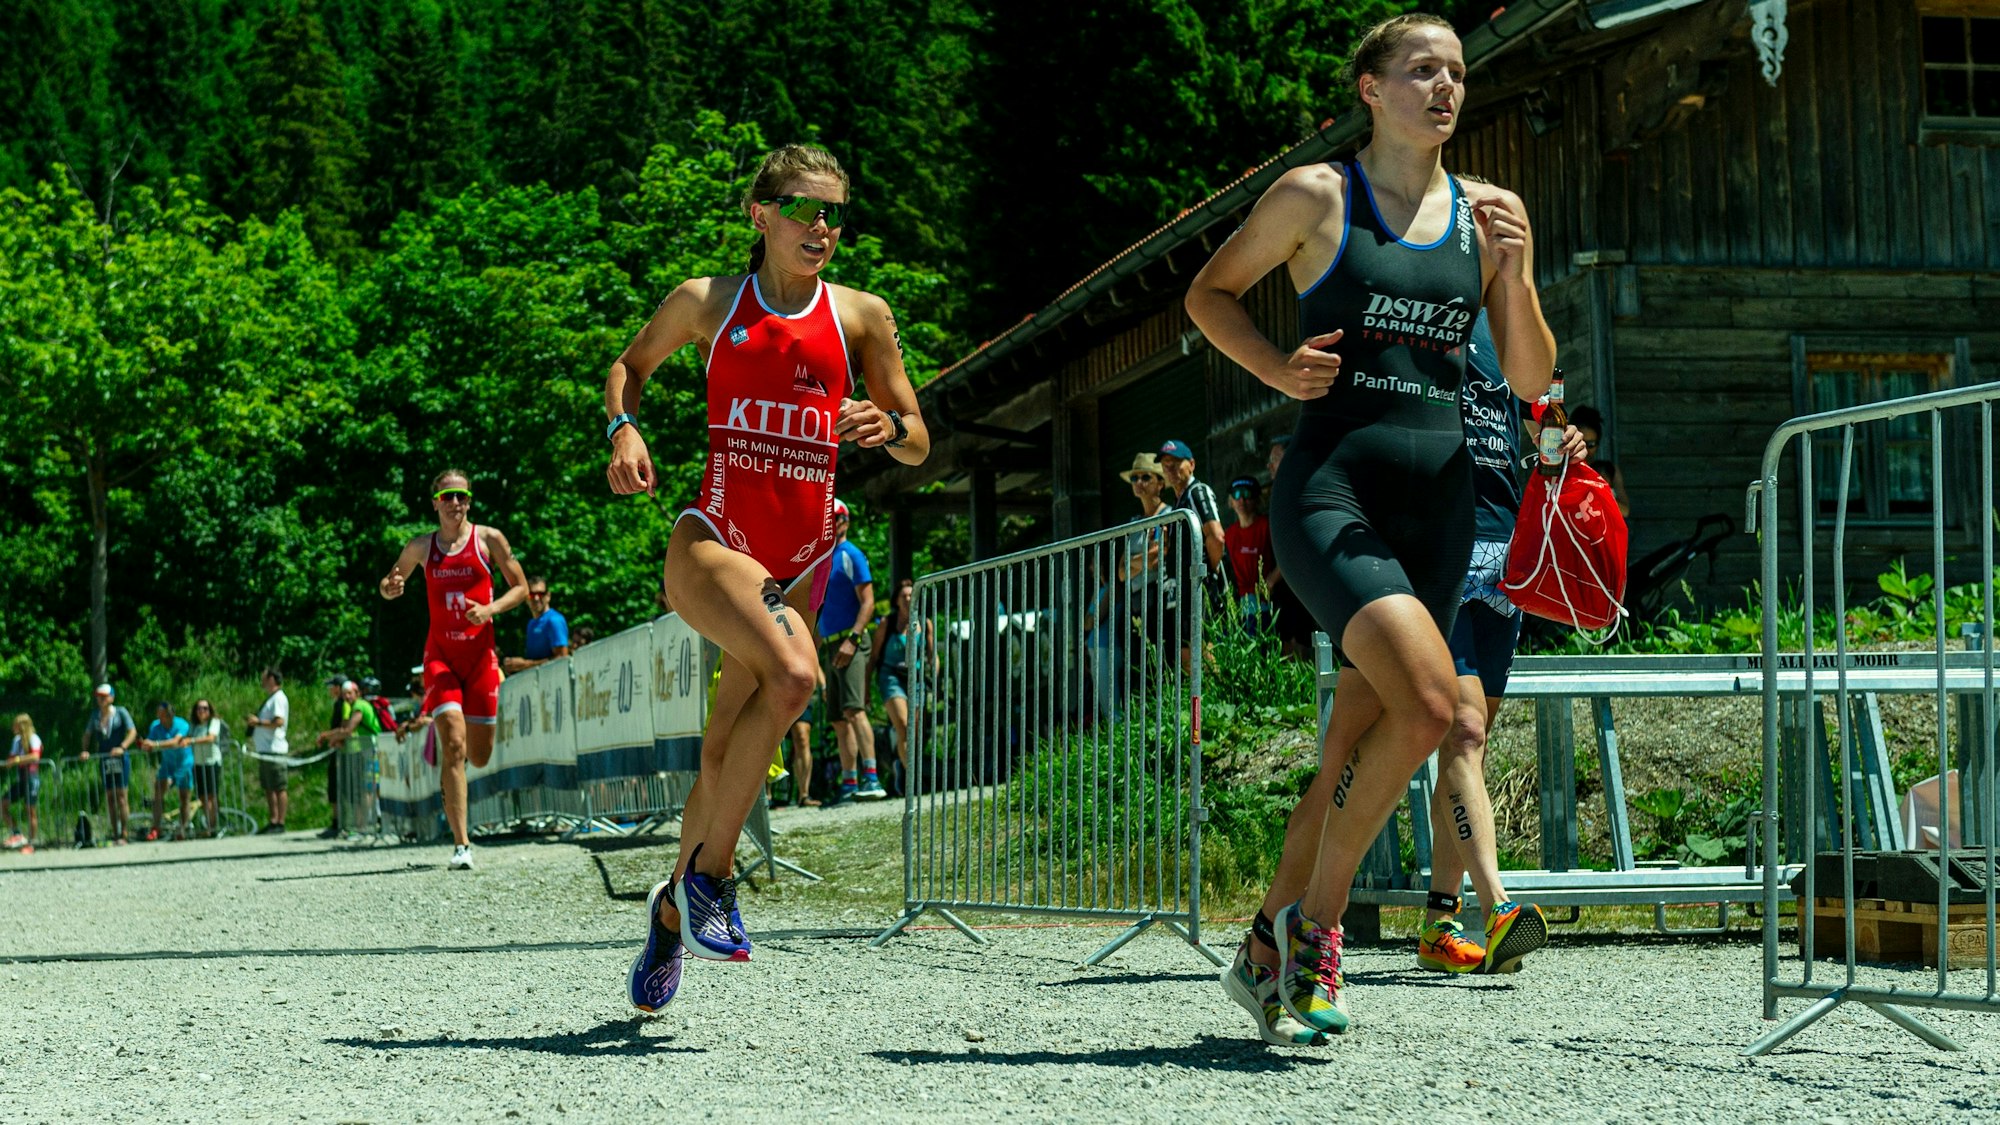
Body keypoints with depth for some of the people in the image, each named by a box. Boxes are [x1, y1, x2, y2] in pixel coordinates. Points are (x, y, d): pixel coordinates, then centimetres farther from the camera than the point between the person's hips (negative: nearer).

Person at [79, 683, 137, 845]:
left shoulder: (120, 712, 0)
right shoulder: (95, 716, 12)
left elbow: (132, 731, -6)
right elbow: (87, 734, 17)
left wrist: (122, 747, -20)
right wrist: (85, 750, 0)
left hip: (119, 759, -4)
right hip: (104, 760, 4)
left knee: (121, 795, -8)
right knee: (109, 798, 4)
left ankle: (123, 834, -8)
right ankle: (115, 834, 7)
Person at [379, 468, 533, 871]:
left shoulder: (488, 539, 2)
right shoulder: (421, 546, 6)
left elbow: (521, 588, 6)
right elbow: (389, 585, 18)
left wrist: (490, 609, -12)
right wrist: (390, 588, -7)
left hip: (480, 654, 1)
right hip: (441, 654, -1)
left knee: (479, 756, 5)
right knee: (454, 746, -16)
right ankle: (461, 845, -17)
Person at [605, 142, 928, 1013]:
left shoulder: (861, 316, 7)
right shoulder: (707, 303, 4)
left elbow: (918, 450, 12)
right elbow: (629, 366, 21)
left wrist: (889, 426, -11)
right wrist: (623, 428, 0)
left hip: (802, 561, 3)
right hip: (712, 538, -3)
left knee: (725, 755, 2)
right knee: (791, 674, -30)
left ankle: (674, 907, 27)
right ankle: (709, 871, -15)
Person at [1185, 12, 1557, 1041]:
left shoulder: (1490, 217, 12)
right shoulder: (1316, 197, 1)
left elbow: (1532, 379, 12)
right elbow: (1209, 291, 12)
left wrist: (1516, 276, -5)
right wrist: (1280, 369, -5)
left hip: (1438, 500, 5)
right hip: (1331, 485, -5)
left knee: (1358, 742, 6)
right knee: (1427, 700, -23)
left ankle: (1270, 955, 20)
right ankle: (1314, 921, -6)